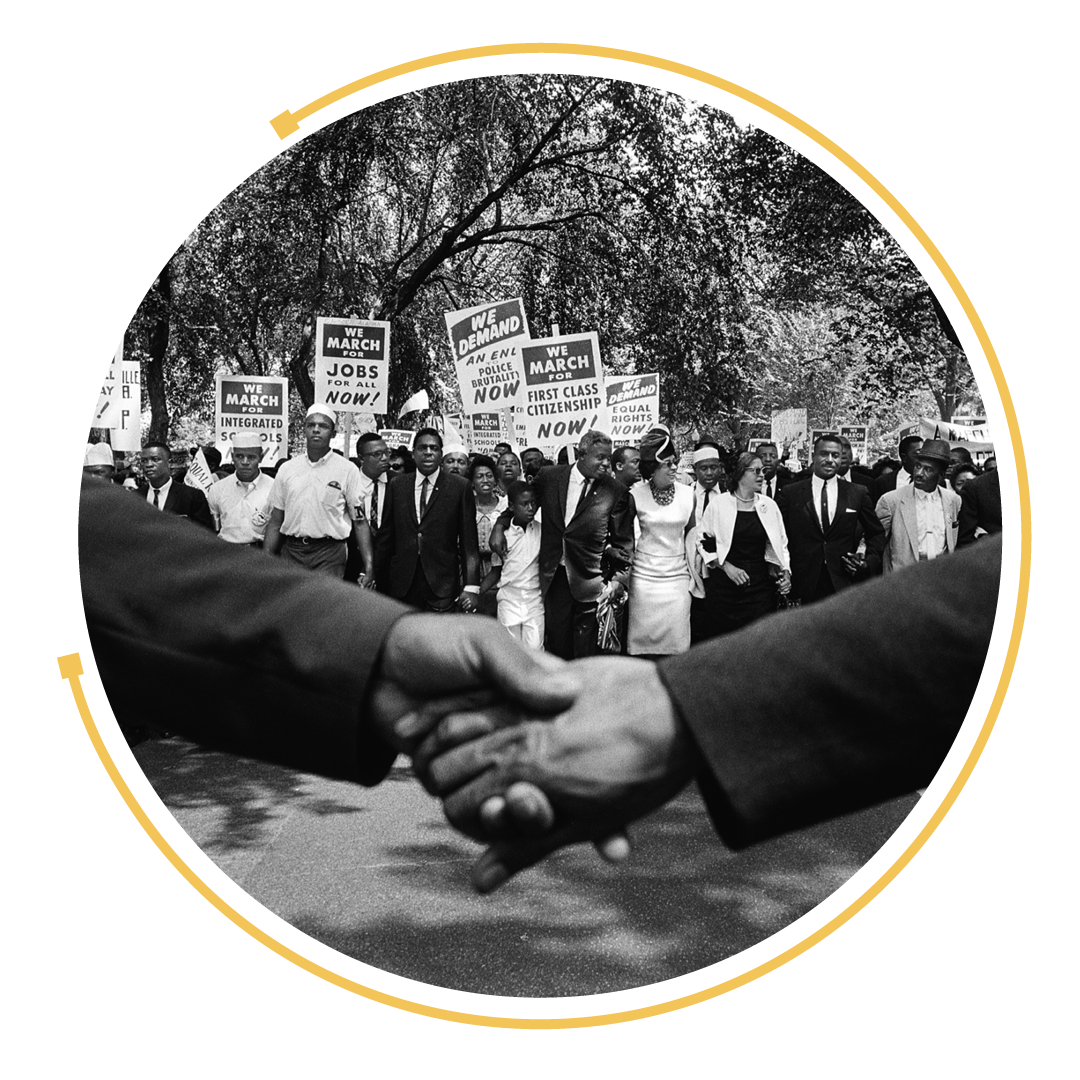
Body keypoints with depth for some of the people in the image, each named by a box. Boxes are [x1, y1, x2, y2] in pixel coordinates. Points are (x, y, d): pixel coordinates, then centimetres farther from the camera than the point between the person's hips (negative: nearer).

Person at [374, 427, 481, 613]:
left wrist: (471, 587, -7)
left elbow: (468, 540, -2)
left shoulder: (459, 486, 1)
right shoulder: (397, 485, 9)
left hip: (441, 583, -2)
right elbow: (385, 536, 11)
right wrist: (376, 579, 8)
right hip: (402, 584, 2)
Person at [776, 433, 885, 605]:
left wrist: (870, 561, 2)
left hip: (843, 584, 1)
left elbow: (876, 534, 16)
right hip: (804, 583, -1)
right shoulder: (790, 494, 3)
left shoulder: (858, 494, 6)